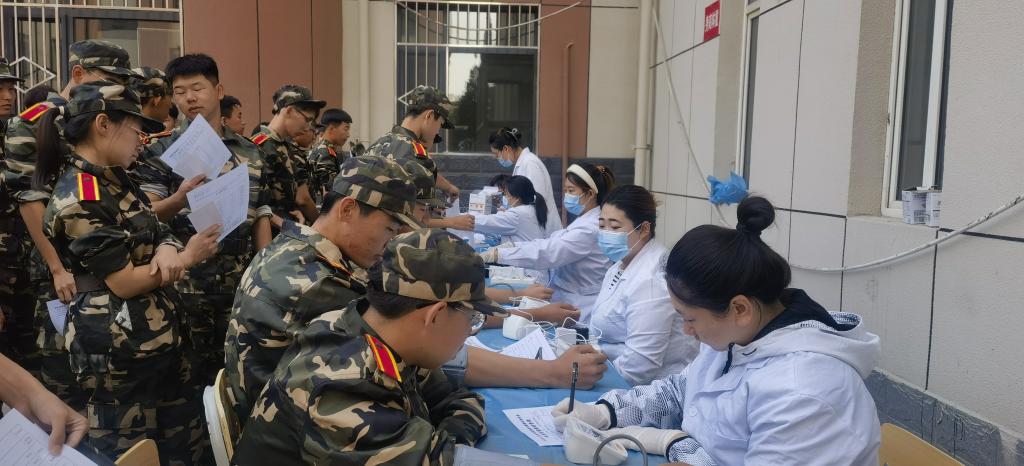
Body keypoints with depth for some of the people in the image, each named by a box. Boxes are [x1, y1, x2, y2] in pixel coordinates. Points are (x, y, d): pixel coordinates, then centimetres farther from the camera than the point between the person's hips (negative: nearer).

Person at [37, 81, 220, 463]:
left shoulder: (116, 180, 9)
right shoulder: (79, 198, -20)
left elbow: (153, 233, 9)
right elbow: (124, 282, -21)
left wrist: (168, 249, -14)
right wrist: (187, 257, -10)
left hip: (157, 336, 9)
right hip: (118, 348, -9)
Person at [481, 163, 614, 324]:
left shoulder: (591, 229, -20)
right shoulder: (584, 222, 13)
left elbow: (547, 252, -26)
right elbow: (549, 243, 8)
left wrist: (496, 254, -26)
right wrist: (511, 246, -5)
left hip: (581, 314, -9)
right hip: (568, 306, 9)